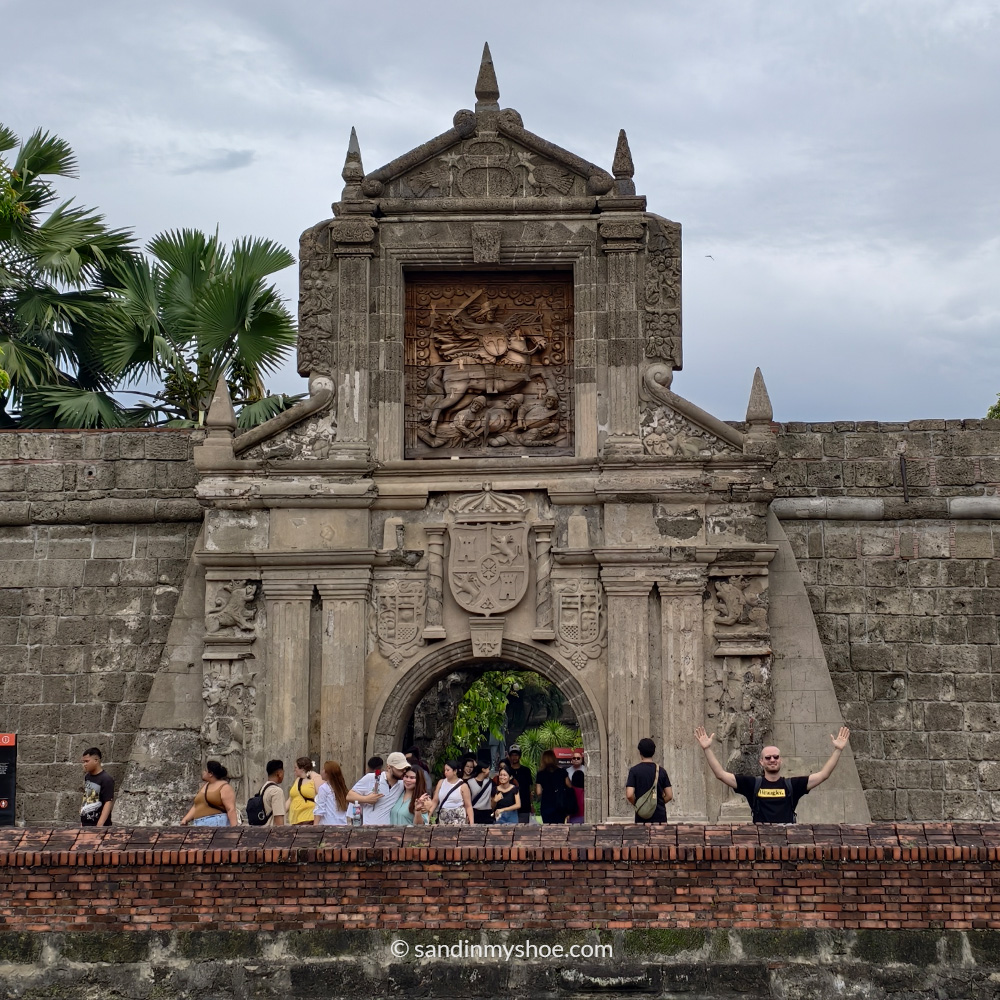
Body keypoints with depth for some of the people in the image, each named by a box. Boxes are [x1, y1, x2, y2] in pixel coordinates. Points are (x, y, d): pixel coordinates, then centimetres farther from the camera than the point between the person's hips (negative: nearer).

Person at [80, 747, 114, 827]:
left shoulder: (106, 780, -15)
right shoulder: (87, 777, 9)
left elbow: (108, 803, -19)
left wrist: (100, 825, -27)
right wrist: (82, 822, 18)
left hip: (98, 825, -8)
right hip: (86, 825, 8)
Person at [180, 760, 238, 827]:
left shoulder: (224, 787, -1)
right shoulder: (204, 787, 23)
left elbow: (231, 809, -10)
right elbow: (196, 807, 23)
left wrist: (234, 828, -19)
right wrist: (185, 819, 8)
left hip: (218, 824, -7)